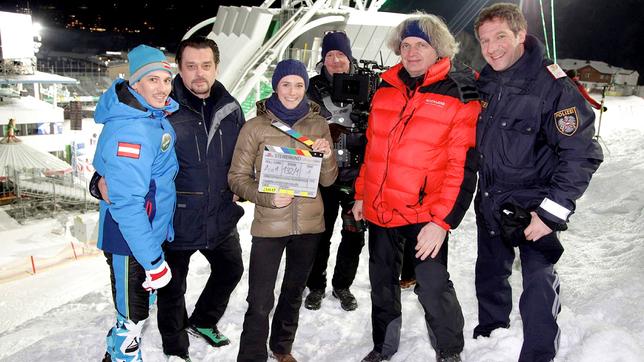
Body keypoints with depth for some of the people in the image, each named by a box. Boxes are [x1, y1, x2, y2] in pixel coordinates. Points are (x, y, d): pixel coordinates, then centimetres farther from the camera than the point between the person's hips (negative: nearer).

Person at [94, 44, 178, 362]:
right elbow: (127, 203, -30)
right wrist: (153, 260, -28)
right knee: (132, 318, 7)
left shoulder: (154, 114, 0)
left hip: (152, 232, 10)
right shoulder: (130, 130, -28)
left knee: (143, 302, 27)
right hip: (130, 241, -10)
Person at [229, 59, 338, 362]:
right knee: (260, 302, -5)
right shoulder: (255, 127, -6)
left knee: (294, 292, 21)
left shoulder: (318, 125, 2)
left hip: (309, 223, 4)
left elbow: (327, 180, 4)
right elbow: (237, 177, -4)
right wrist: (268, 198, -20)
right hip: (269, 224, -3)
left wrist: (327, 157, -17)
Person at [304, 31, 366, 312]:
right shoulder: (314, 89, 4)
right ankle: (316, 286, 28)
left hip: (357, 175, 0)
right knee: (320, 234, 8)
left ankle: (342, 285, 30)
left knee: (354, 235, 8)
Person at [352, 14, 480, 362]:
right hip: (378, 210, 6)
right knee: (381, 283, 18)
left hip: (425, 214, -5)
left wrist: (442, 219, -19)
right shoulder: (385, 89, 6)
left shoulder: (460, 96, -10)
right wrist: (361, 194, 15)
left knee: (433, 287, -1)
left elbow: (463, 166, -13)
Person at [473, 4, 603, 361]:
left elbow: (581, 155, -20)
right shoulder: (486, 83, 2)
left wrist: (552, 212, -22)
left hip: (533, 208, -6)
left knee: (538, 287, -2)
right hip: (490, 204, 7)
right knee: (490, 276, 21)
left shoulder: (552, 85, -18)